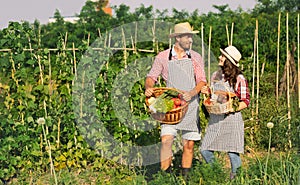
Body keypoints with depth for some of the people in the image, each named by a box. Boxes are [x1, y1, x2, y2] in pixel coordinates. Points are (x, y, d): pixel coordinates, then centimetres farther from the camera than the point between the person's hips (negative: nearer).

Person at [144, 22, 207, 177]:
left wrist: (192, 93, -17)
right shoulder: (163, 57, 3)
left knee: (189, 144, 3)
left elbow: (202, 81, 2)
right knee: (166, 139, -16)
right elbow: (151, 77, 6)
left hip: (190, 105, 2)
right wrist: (148, 87, -17)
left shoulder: (195, 57, 7)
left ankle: (185, 177, 14)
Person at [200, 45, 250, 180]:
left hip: (232, 119, -5)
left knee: (233, 154, -3)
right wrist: (207, 92, 1)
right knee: (205, 150, 1)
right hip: (215, 119, 5)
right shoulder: (215, 75, 10)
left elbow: (246, 101, -5)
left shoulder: (239, 79, -7)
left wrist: (234, 108, -21)